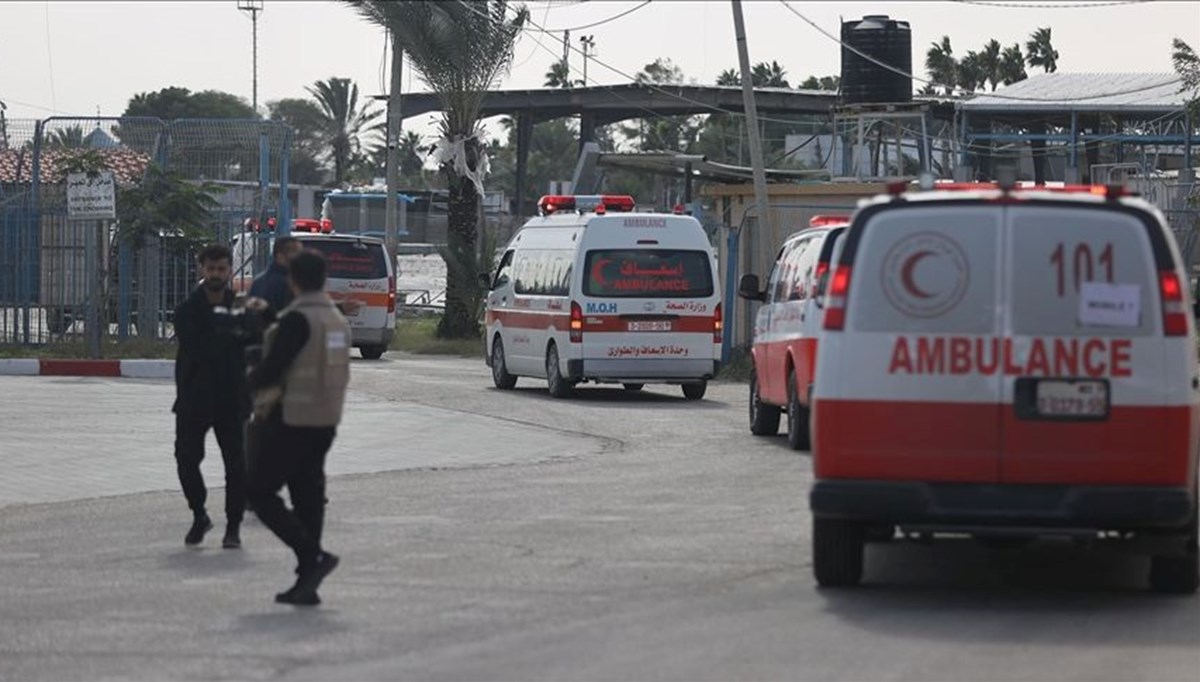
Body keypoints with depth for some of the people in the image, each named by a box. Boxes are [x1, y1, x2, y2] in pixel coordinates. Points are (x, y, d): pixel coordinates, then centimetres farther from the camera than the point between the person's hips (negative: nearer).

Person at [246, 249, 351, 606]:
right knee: (308, 497, 11)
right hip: (325, 422, 8)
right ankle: (306, 583, 11)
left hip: (293, 422, -8)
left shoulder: (298, 319, -16)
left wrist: (252, 380, 4)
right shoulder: (337, 320, 11)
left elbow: (272, 368, -19)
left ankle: (313, 555, -13)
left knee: (260, 491, -1)